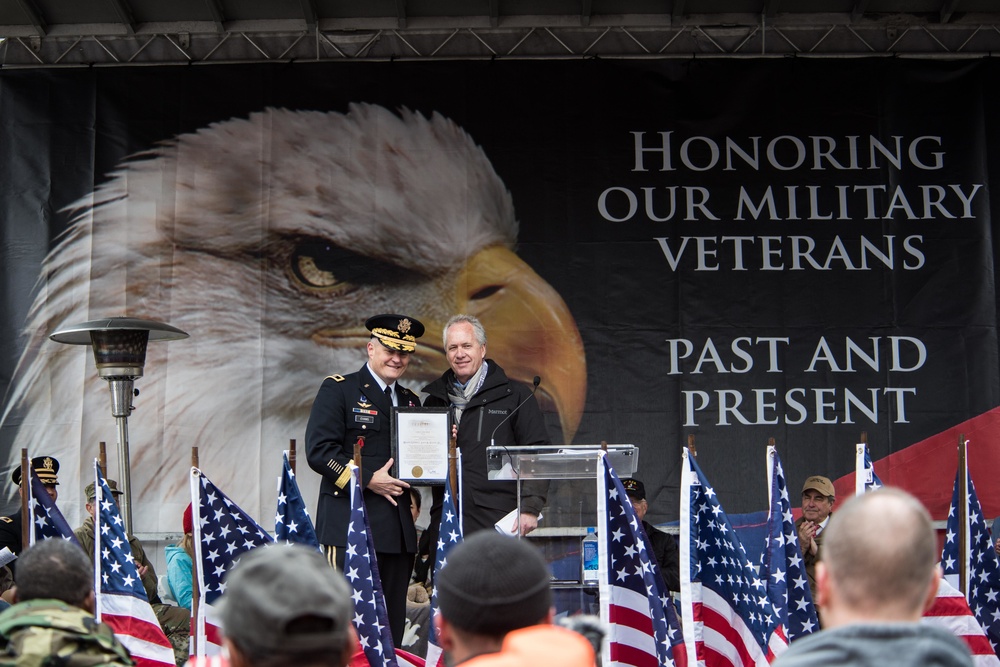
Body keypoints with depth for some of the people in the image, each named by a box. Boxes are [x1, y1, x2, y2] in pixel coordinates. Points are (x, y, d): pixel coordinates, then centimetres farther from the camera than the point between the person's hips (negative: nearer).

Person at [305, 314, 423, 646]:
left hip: (399, 528, 6)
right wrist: (368, 480, -15)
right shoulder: (338, 390, 0)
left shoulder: (410, 401, 21)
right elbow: (319, 451, -10)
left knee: (393, 622, 6)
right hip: (351, 524, -6)